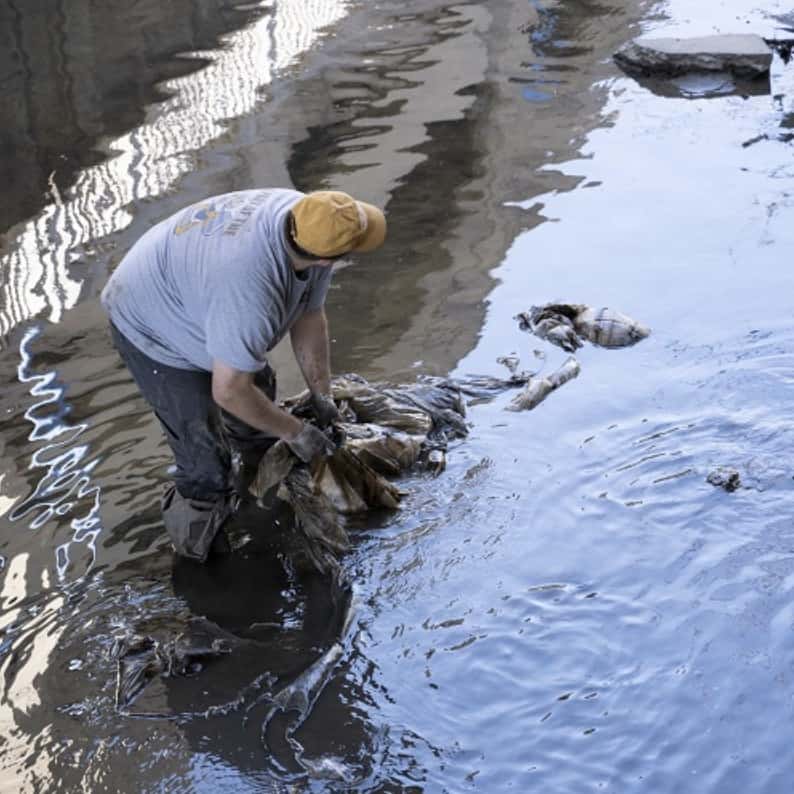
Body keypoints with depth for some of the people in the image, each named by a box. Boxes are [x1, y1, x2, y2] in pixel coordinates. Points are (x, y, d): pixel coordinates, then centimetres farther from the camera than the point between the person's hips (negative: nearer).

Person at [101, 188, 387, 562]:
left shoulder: (303, 215, -19)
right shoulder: (250, 289, -45)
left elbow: (310, 317, -4)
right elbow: (229, 390, -34)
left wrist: (321, 395, -1)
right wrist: (295, 432, -20)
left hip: (192, 303, 8)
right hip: (153, 331, -8)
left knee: (260, 384, 23)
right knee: (208, 462, -7)